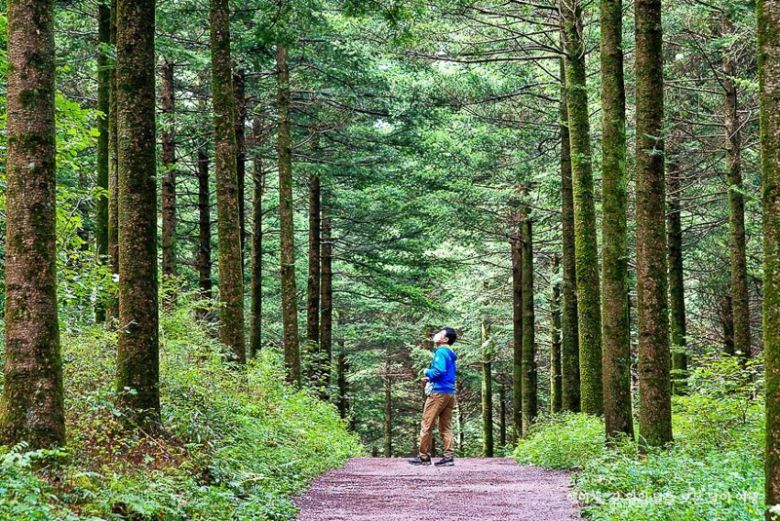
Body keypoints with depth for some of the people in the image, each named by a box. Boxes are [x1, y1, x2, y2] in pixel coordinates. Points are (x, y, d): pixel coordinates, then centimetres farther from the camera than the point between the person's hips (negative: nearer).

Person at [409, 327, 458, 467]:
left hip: (438, 392, -9)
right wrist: (431, 379, 15)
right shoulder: (450, 354, 18)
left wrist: (427, 372, -3)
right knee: (446, 427, 6)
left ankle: (424, 457, -2)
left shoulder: (441, 352, -9)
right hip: (450, 393, 9)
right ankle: (448, 456, -2)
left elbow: (439, 371, -21)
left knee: (427, 425, -3)